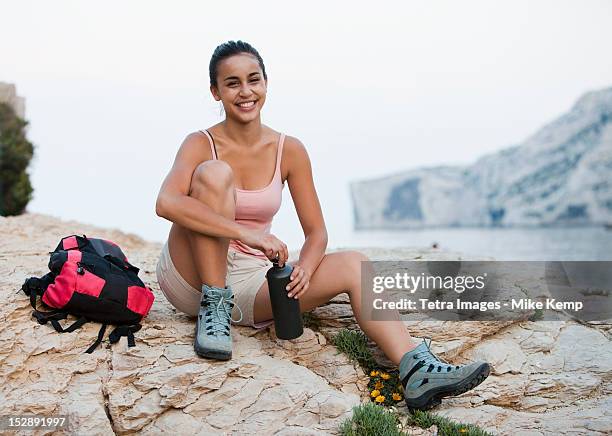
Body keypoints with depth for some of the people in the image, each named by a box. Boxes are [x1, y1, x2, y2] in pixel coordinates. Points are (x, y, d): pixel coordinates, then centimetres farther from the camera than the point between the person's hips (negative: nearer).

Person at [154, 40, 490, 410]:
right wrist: (247, 233, -38)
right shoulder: (201, 144, -8)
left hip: (250, 284, 4)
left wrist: (304, 268, -22)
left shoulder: (290, 151, 1)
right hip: (192, 278, -3)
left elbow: (316, 232, 2)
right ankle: (213, 308, -22)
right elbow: (167, 203, -28)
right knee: (215, 172, -26)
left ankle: (418, 370, -32)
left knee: (353, 264, -17)